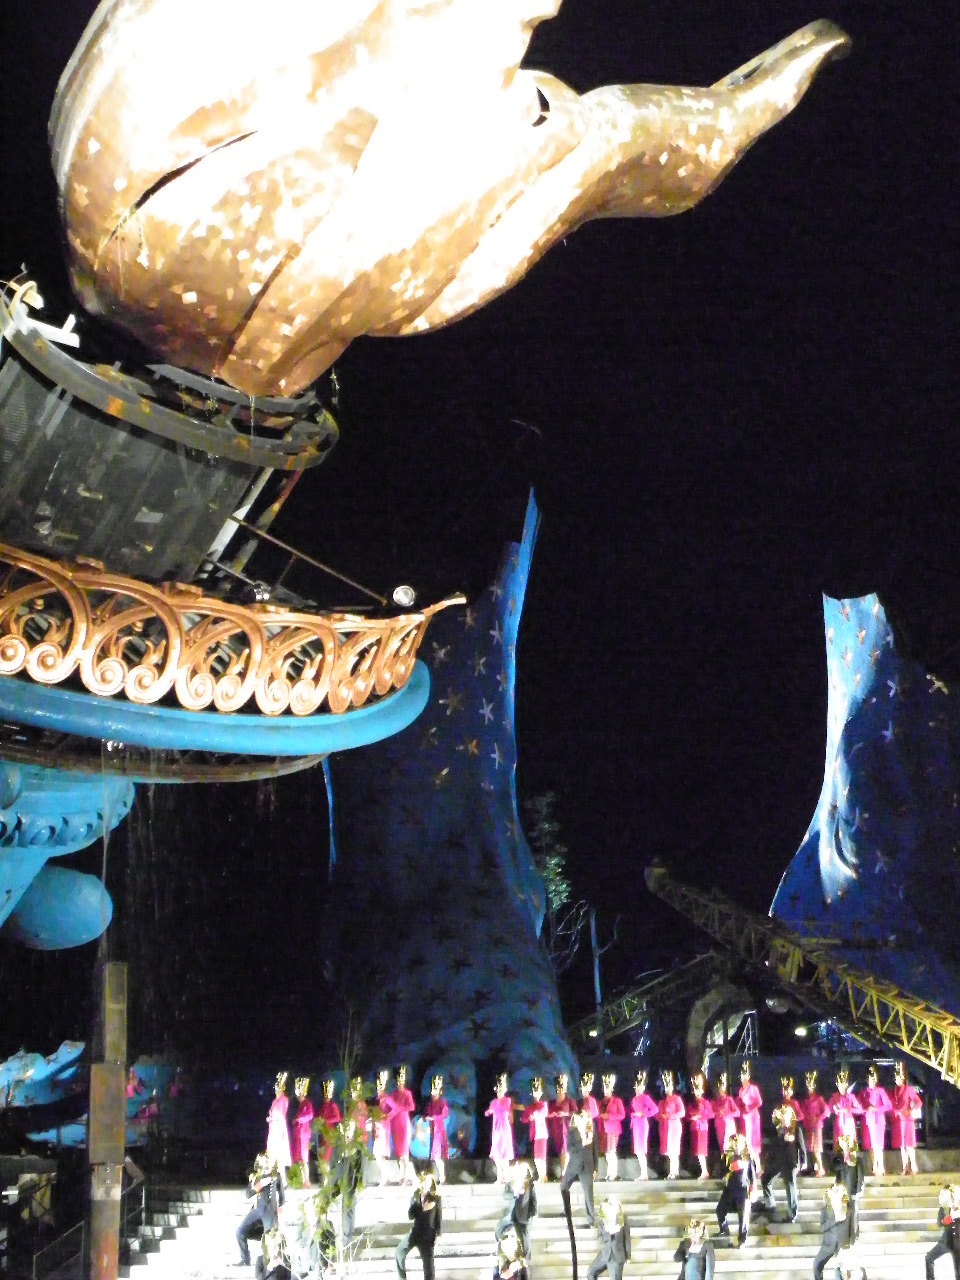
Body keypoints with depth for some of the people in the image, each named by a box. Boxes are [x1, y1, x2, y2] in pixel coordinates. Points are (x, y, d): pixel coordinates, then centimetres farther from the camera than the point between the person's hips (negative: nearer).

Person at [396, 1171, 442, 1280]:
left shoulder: (436, 1199, -4)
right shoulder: (416, 1197, 1)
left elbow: (439, 1218, -1)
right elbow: (410, 1215, -8)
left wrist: (438, 1235, -6)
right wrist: (423, 1208, -22)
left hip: (428, 1236, -3)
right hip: (415, 1233, 3)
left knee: (428, 1262, 5)